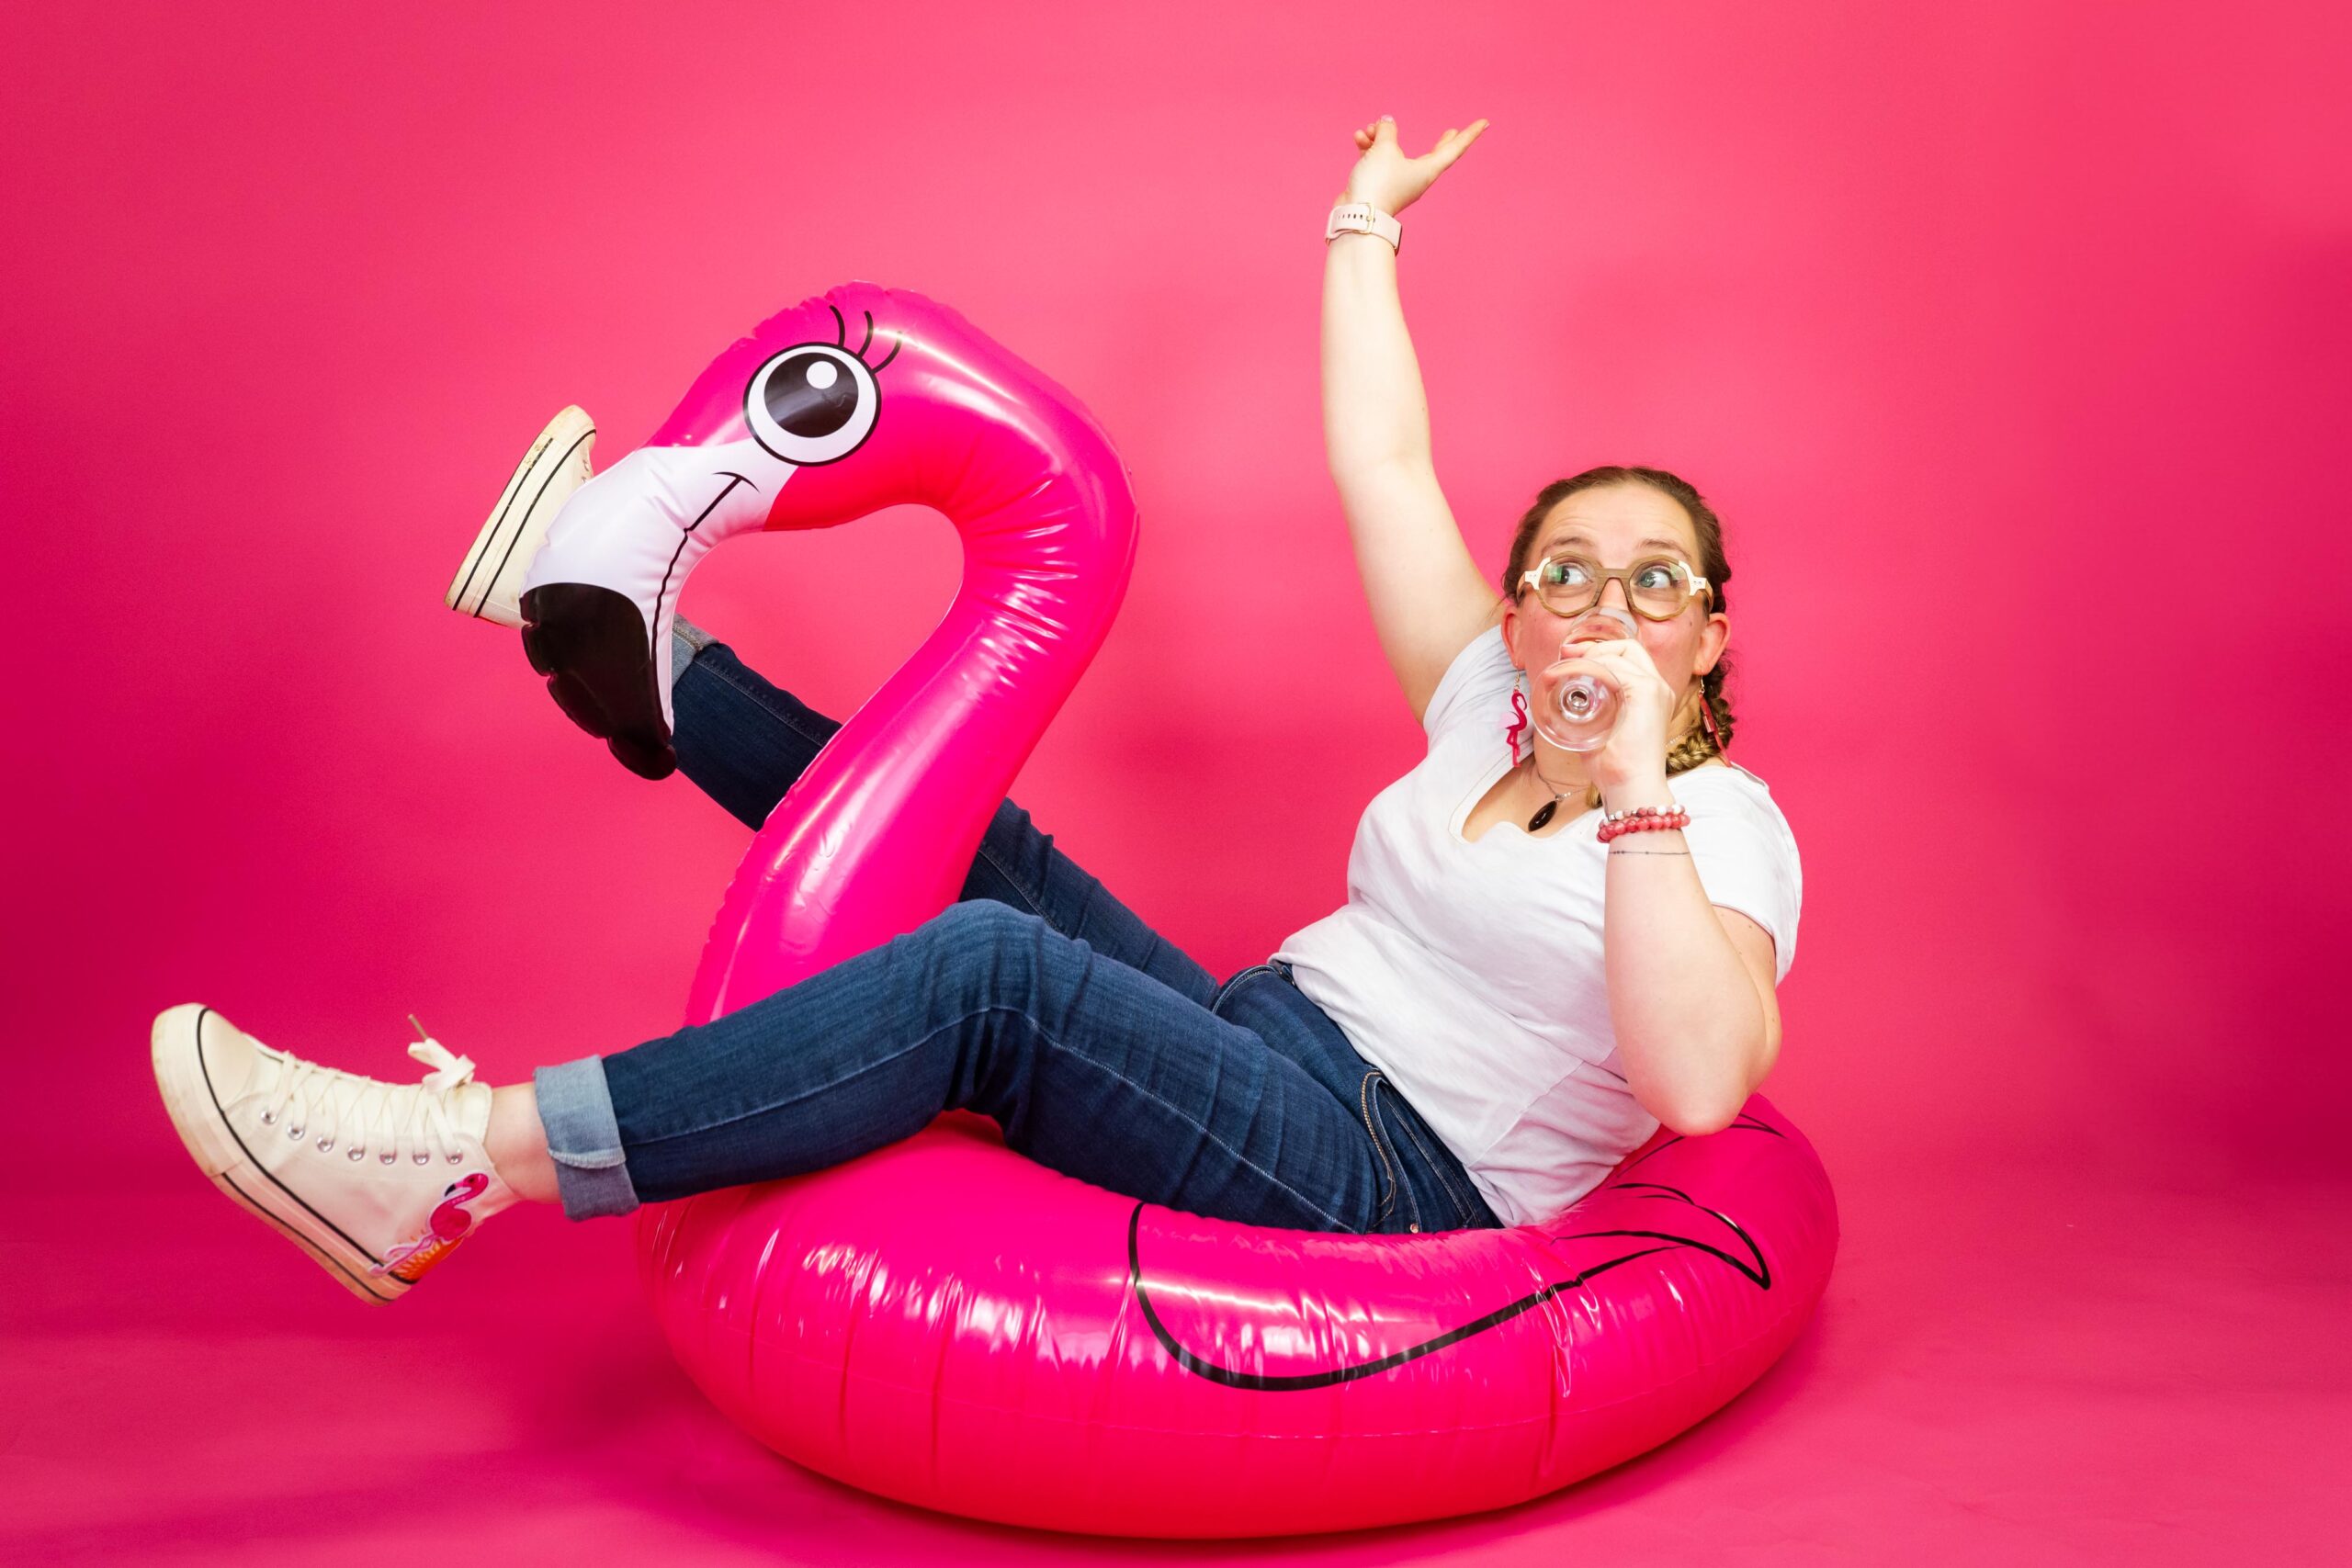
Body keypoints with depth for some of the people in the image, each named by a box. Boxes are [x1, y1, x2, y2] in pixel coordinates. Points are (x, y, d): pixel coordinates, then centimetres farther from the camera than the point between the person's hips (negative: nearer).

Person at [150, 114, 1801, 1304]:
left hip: (1387, 1183, -7)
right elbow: (1381, 468, 14)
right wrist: (1365, 222, 21)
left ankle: (460, 1167, -30)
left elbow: (1702, 1083, -26)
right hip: (1262, 1039, 8)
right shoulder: (1494, 713, 11)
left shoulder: (1724, 824, -7)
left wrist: (1637, 797, -31)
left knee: (989, 966, -29)